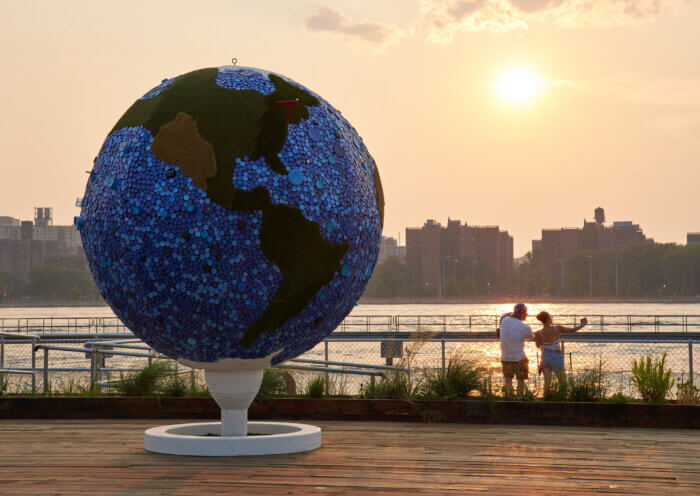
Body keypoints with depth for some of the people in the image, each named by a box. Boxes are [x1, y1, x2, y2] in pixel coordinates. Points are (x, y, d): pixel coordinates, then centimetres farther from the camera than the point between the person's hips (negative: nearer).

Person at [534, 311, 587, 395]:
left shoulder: (539, 333, -10)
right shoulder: (557, 329, -14)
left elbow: (538, 345, 5)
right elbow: (572, 330, -2)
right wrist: (582, 325, 14)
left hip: (545, 357, 2)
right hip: (556, 357, -2)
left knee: (547, 382, 8)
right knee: (562, 381, 13)